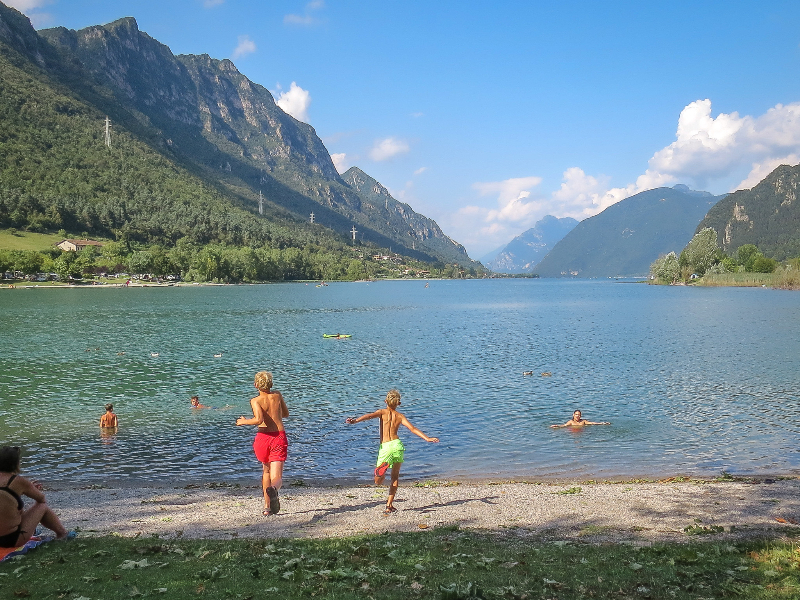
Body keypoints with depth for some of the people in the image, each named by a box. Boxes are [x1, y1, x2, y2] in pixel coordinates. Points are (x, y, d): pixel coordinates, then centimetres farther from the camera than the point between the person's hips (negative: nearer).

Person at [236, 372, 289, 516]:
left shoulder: (255, 401, -3)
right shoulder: (277, 395, 9)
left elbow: (259, 419, -20)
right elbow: (286, 414, 22)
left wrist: (244, 422, -3)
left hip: (263, 437, 0)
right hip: (279, 437, 1)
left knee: (266, 471, 24)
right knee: (276, 476, -7)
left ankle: (267, 506, 24)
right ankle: (273, 489, -44)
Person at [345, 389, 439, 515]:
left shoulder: (382, 412, 5)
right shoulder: (400, 416, 10)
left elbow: (370, 415, -15)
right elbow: (412, 429, 1)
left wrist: (355, 420, -28)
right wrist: (427, 438, 0)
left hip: (385, 447, -2)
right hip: (397, 444, 2)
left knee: (377, 482, 7)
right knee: (395, 477, 20)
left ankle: (382, 468, -26)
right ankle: (389, 505, 15)